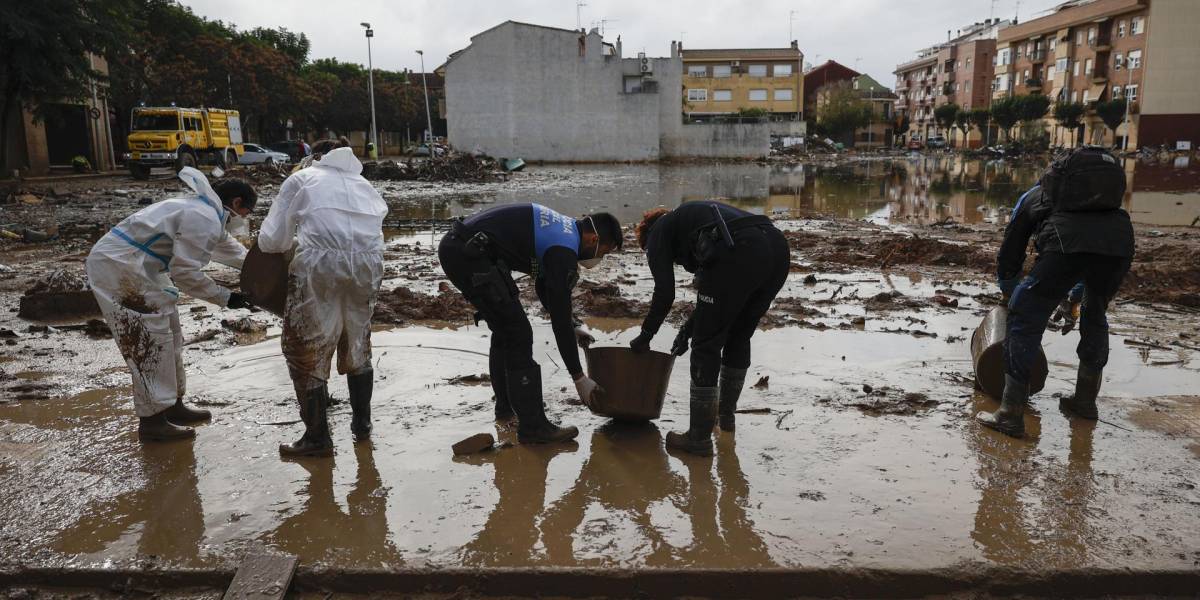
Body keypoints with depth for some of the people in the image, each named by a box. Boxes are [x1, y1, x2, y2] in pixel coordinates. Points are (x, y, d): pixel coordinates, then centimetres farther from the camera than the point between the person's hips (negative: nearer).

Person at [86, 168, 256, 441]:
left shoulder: (204, 211, 14)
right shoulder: (205, 220, -20)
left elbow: (229, 248, 29)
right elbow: (185, 273, -21)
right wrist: (225, 297, -13)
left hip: (133, 266, 11)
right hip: (118, 268, -11)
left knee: (169, 336, 16)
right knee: (149, 342, -6)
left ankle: (172, 405, 25)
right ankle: (151, 421, 1)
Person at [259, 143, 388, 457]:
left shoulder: (301, 178, 18)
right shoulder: (364, 185, 31)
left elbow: (270, 240, 10)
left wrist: (293, 240, 33)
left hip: (320, 264, -4)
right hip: (369, 263, 5)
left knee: (307, 350, 9)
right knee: (357, 343, 23)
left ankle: (317, 438, 14)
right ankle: (362, 423, 34)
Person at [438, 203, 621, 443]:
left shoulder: (561, 228, 16)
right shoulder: (564, 251, -13)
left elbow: (545, 288, 29)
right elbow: (560, 318, -12)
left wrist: (574, 327, 27)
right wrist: (580, 378, -5)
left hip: (454, 246, 11)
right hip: (468, 253, -11)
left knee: (504, 330, 21)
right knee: (517, 334, -7)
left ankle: (507, 405, 34)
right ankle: (532, 424, -4)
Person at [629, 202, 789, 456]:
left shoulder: (658, 233, 20)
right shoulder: (691, 217, 41)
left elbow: (665, 293, 9)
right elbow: (713, 291, 40)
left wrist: (645, 336, 22)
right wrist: (687, 330, 43)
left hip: (739, 254, -8)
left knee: (706, 347, 6)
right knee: (739, 338, 26)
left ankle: (700, 438, 11)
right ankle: (726, 414, 43)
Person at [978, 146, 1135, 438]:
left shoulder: (1032, 197, 32)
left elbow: (1009, 254, 32)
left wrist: (1010, 296, 49)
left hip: (1068, 244, -4)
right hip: (1120, 240, 5)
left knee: (1026, 321, 6)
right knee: (1095, 317, 28)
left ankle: (1011, 414, 4)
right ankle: (1085, 400, 39)